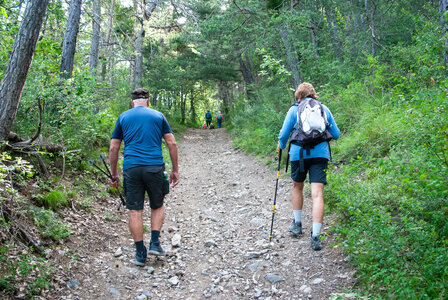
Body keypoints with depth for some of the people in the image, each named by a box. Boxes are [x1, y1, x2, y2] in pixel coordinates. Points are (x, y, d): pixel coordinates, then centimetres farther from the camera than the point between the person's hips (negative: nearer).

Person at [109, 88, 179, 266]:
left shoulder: (123, 117, 12)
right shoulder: (158, 116, 11)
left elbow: (113, 148, 9)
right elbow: (172, 143, 4)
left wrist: (114, 174, 16)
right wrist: (175, 170, 10)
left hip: (131, 169, 0)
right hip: (155, 167, 0)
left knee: (135, 211, 6)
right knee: (157, 206, 18)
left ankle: (140, 253, 10)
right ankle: (154, 243, 6)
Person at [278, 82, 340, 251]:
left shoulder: (294, 109, 5)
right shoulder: (324, 109, 11)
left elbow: (284, 134, 4)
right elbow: (336, 134, 13)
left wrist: (281, 147, 23)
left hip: (299, 153, 0)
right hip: (320, 154, 1)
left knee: (297, 187, 23)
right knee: (317, 194, -5)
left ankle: (297, 224, 32)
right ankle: (316, 236, -12)